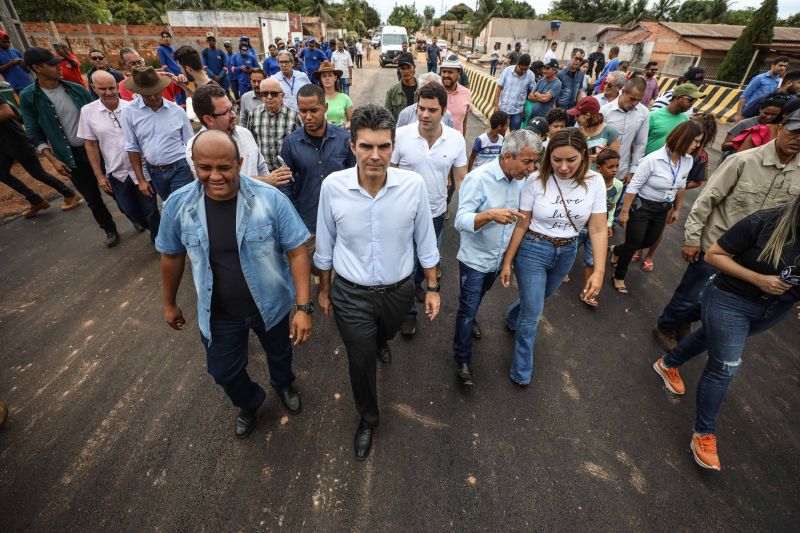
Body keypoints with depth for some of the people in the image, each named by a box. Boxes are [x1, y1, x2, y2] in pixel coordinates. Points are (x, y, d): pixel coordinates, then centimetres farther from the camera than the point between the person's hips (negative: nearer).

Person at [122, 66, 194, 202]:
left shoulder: (177, 110, -3)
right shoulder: (129, 112, -3)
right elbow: (133, 148, 2)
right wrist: (141, 179, 1)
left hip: (181, 169, -2)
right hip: (154, 172, 2)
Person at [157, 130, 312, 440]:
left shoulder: (271, 199, -22)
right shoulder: (178, 205, -14)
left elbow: (296, 252, -18)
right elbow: (171, 256, 1)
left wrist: (304, 307, -22)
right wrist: (169, 304, 12)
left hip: (271, 305, -1)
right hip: (218, 313, 2)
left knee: (279, 353, 25)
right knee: (224, 372, 21)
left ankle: (283, 385, 62)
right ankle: (249, 403, 55)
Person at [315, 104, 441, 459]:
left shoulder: (413, 184, -18)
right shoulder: (333, 186, -18)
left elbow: (425, 241, -5)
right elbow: (325, 244, -4)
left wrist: (432, 288, 1)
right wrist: (324, 290, 5)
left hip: (399, 290, 2)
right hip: (351, 295, -1)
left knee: (385, 334, 32)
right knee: (361, 362, 14)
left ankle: (380, 342, 73)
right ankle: (368, 418, 45)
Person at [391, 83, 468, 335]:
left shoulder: (456, 139, -10)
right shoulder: (400, 135, -17)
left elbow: (462, 179, -1)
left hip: (437, 213, 3)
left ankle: (416, 284, 57)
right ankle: (409, 312, 31)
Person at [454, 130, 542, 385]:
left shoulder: (522, 179, -5)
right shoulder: (478, 178, -24)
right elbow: (461, 221, -30)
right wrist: (491, 214, -46)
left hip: (499, 257, 6)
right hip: (475, 258, -6)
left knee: (477, 298, 29)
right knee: (468, 308, 4)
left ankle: (470, 318, 58)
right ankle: (462, 359, 21)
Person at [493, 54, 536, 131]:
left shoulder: (530, 75, -6)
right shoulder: (507, 71, -8)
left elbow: (533, 91, 3)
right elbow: (499, 88, -4)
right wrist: (496, 105, -8)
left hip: (517, 111, 1)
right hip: (503, 108, 0)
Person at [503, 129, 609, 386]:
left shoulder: (594, 181, -10)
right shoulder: (536, 180, -17)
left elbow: (598, 229, -8)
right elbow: (521, 225, -11)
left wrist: (599, 271, -14)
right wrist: (507, 262, -7)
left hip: (566, 253, 4)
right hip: (533, 250, -3)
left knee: (537, 298, 25)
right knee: (532, 313, 1)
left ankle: (512, 318, 59)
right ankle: (522, 371, 21)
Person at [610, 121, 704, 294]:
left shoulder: (687, 160, -4)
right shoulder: (653, 159, -24)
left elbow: (681, 186, 11)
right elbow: (633, 186, -19)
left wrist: (677, 209, 17)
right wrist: (624, 211, -17)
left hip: (663, 209, 7)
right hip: (641, 206, -7)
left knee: (650, 240, 18)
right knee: (633, 243, 1)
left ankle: (616, 250, 45)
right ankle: (619, 277, 21)